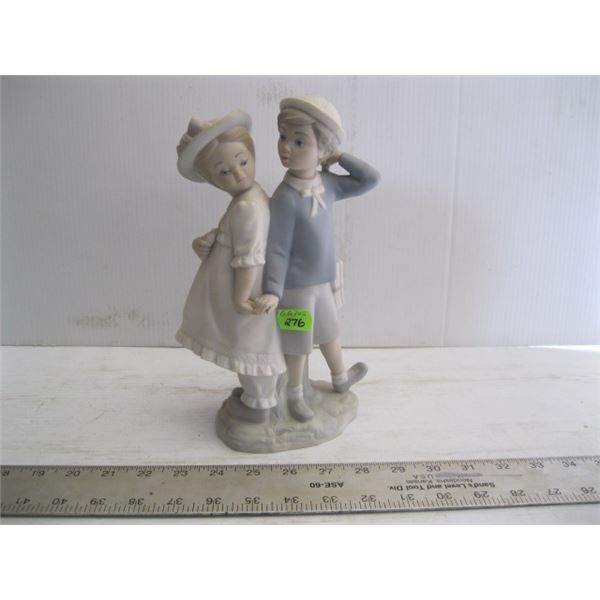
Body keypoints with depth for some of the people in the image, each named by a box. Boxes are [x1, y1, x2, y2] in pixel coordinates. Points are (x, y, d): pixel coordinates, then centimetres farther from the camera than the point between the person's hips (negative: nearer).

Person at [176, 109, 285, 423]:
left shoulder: (247, 207, -27)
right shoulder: (250, 195, 4)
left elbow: (249, 259, -26)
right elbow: (226, 234, 12)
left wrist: (240, 297, -19)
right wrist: (205, 242, -4)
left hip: (246, 292, -10)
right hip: (246, 288, 10)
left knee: (250, 345, 9)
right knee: (251, 344, 24)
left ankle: (258, 404, 30)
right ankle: (258, 390, 44)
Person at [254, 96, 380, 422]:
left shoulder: (328, 183, -4)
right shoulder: (286, 196, -24)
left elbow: (370, 179, 4)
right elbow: (277, 249, -23)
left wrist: (340, 157, -3)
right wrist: (273, 291, -27)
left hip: (321, 282, 7)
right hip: (296, 287, -7)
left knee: (329, 332, 27)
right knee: (298, 344, 12)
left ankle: (340, 379, 53)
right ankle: (294, 396, 38)